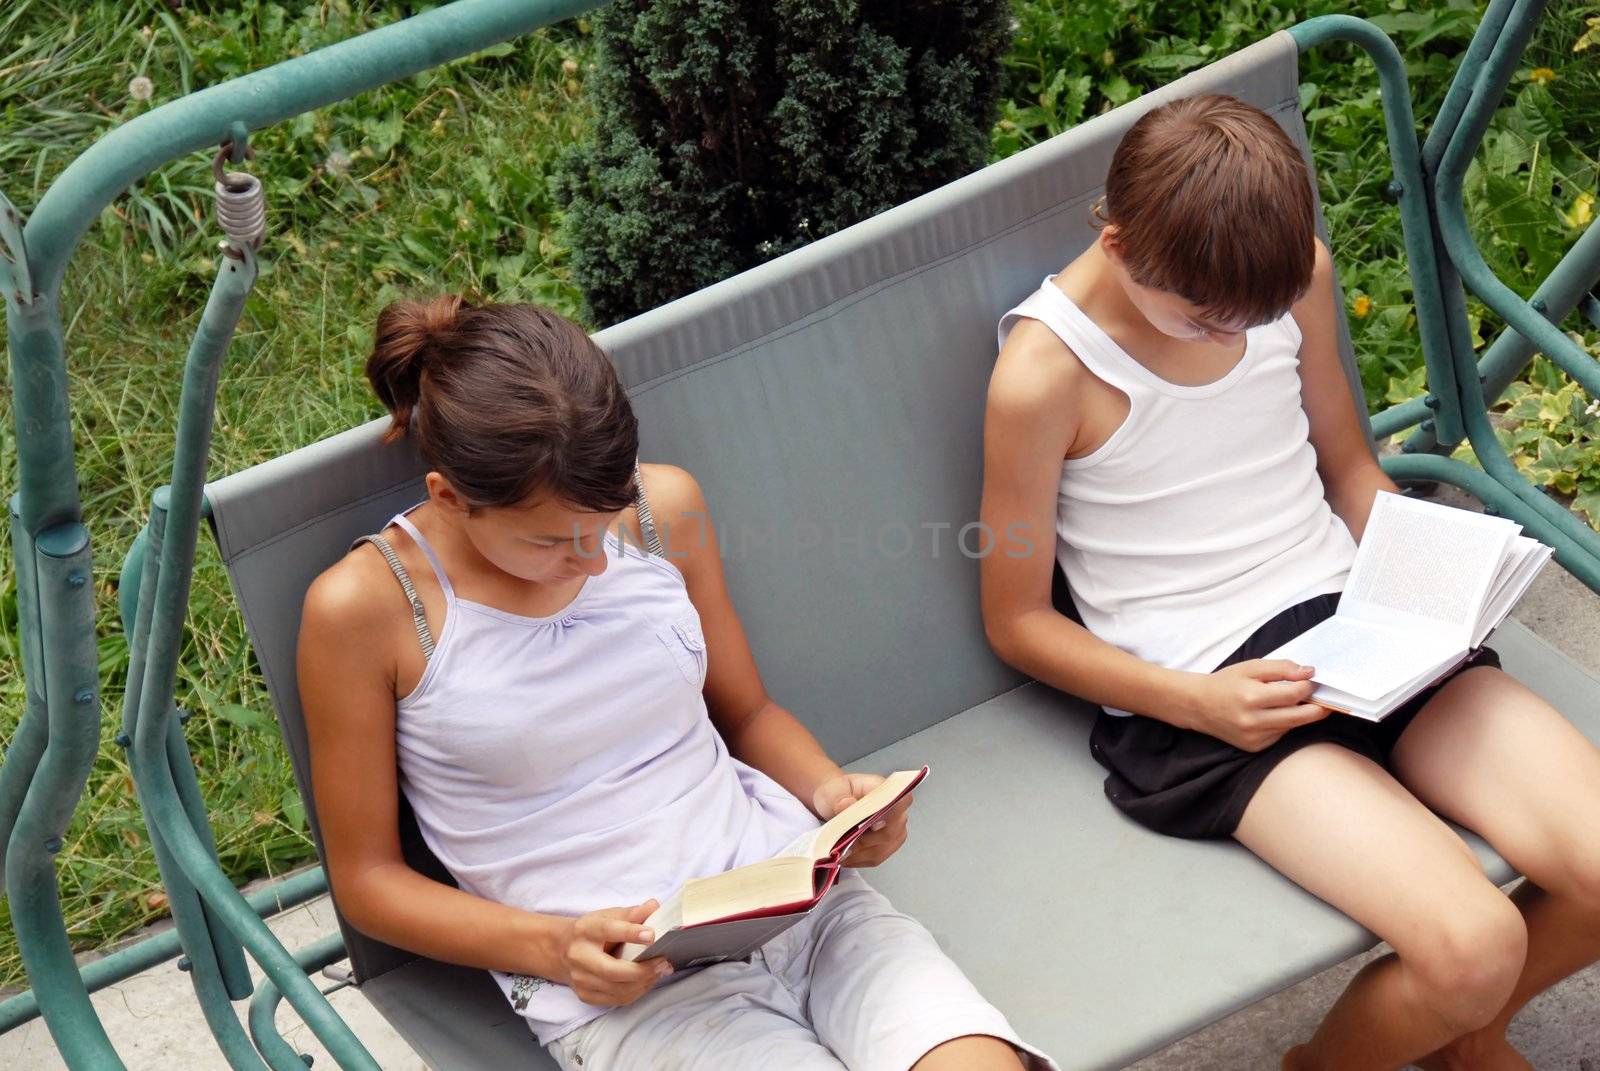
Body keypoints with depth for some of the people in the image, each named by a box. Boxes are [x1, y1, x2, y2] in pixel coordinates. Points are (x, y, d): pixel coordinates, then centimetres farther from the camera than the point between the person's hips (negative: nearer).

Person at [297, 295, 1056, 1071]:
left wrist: (831, 793, -3)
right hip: (618, 985, -4)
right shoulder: (363, 606, -7)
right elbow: (366, 879, 1)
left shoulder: (662, 508, 4)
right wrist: (555, 947, -14)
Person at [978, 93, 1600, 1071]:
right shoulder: (1045, 373, -14)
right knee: (1469, 947, -25)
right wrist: (1200, 703, -17)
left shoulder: (1294, 273, 2)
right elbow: (1018, 623, -5)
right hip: (1197, 694, -6)